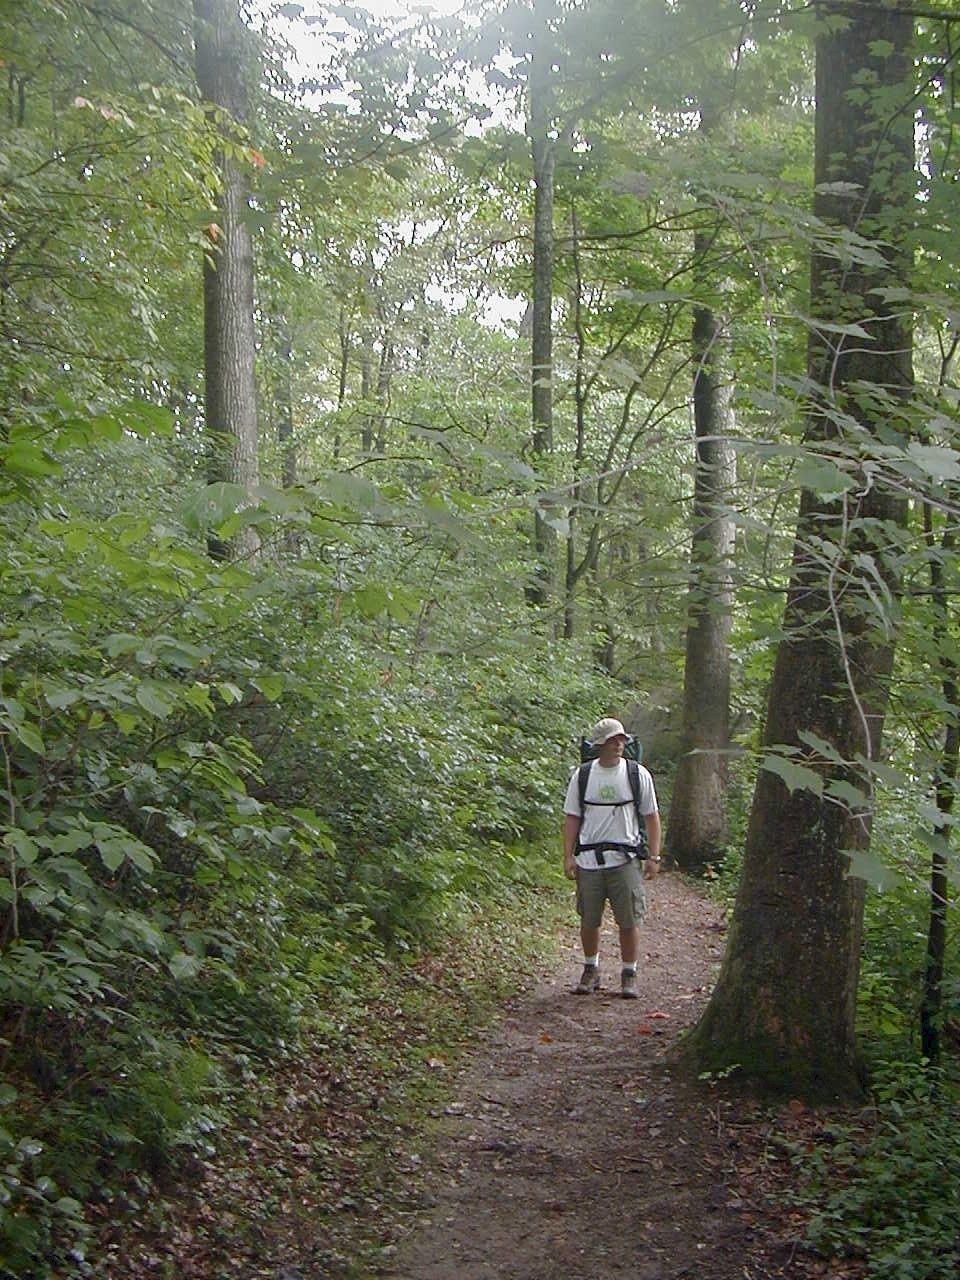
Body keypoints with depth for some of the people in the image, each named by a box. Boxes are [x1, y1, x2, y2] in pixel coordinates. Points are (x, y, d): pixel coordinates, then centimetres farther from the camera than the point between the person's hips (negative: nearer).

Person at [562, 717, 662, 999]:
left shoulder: (638, 774, 2)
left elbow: (651, 817, 6)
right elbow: (572, 817, 8)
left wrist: (654, 857, 2)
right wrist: (568, 856, 2)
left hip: (625, 859, -1)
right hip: (589, 859, 1)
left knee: (629, 921, -1)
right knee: (589, 920, 8)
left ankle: (629, 975, 15)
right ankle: (591, 970, 27)